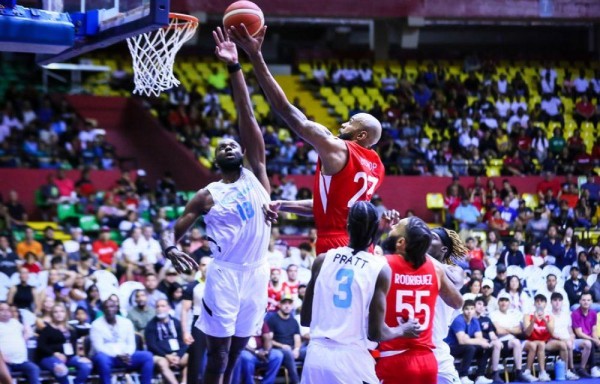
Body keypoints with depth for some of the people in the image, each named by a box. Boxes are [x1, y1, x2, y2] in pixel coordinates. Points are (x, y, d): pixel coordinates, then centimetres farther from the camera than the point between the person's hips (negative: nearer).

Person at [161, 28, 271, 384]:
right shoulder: (208, 196, 2)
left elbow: (248, 119, -2)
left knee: (235, 353, 13)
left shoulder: (257, 175, 6)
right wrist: (170, 249, -23)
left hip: (257, 272, 3)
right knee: (218, 355, -3)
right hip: (225, 273, -3)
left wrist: (235, 69, -12)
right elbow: (172, 230, 3)